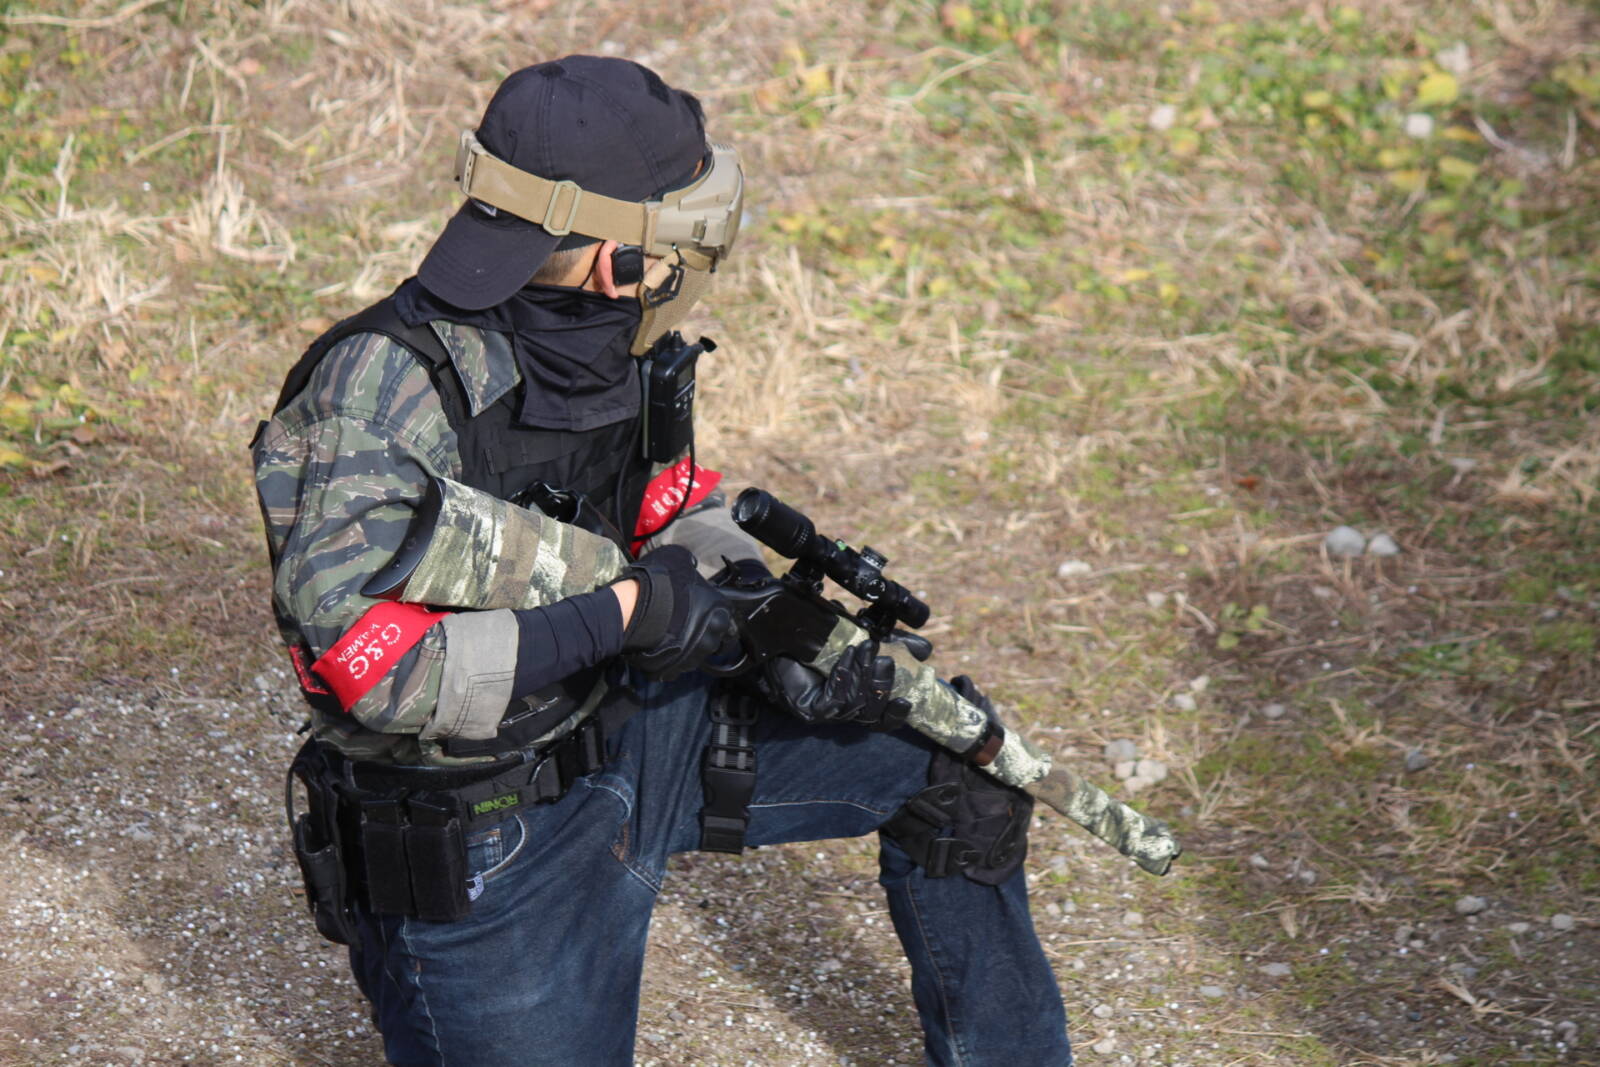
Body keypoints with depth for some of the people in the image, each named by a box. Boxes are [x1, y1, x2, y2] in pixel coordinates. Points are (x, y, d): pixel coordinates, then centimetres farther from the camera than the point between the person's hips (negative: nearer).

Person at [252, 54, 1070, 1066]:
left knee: (950, 747, 5)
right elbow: (359, 656, -36)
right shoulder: (385, 381, -29)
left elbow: (684, 519, 10)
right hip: (477, 854, -7)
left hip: (626, 734, 7)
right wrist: (618, 613, -31)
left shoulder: (615, 350, -6)